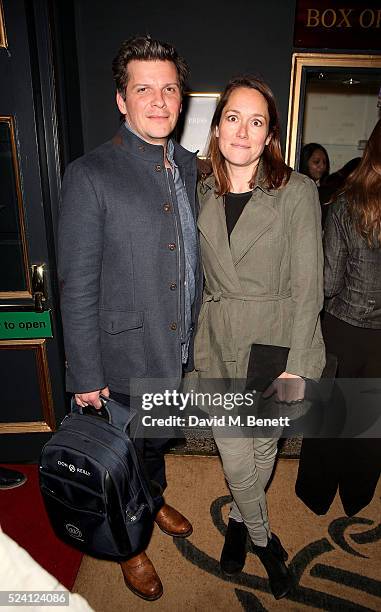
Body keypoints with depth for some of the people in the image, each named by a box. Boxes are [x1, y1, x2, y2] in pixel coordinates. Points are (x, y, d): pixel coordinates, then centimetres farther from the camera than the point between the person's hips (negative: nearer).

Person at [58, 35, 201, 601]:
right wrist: (84, 376, -13)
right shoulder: (89, 176, -16)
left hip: (182, 349, 6)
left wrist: (199, 334, 9)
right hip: (128, 358, -5)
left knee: (158, 439, 28)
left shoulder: (190, 167, 4)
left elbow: (194, 257, 9)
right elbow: (77, 287, -16)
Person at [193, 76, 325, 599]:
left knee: (264, 446, 15)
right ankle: (263, 537, 41)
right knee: (234, 455, 10)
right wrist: (198, 348, 8)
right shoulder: (205, 194, 4)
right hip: (218, 343, 3)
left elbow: (307, 287, -8)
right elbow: (204, 279, 9)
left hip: (276, 341, -2)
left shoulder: (297, 191, -7)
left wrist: (295, 365, -12)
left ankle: (239, 518, 48)